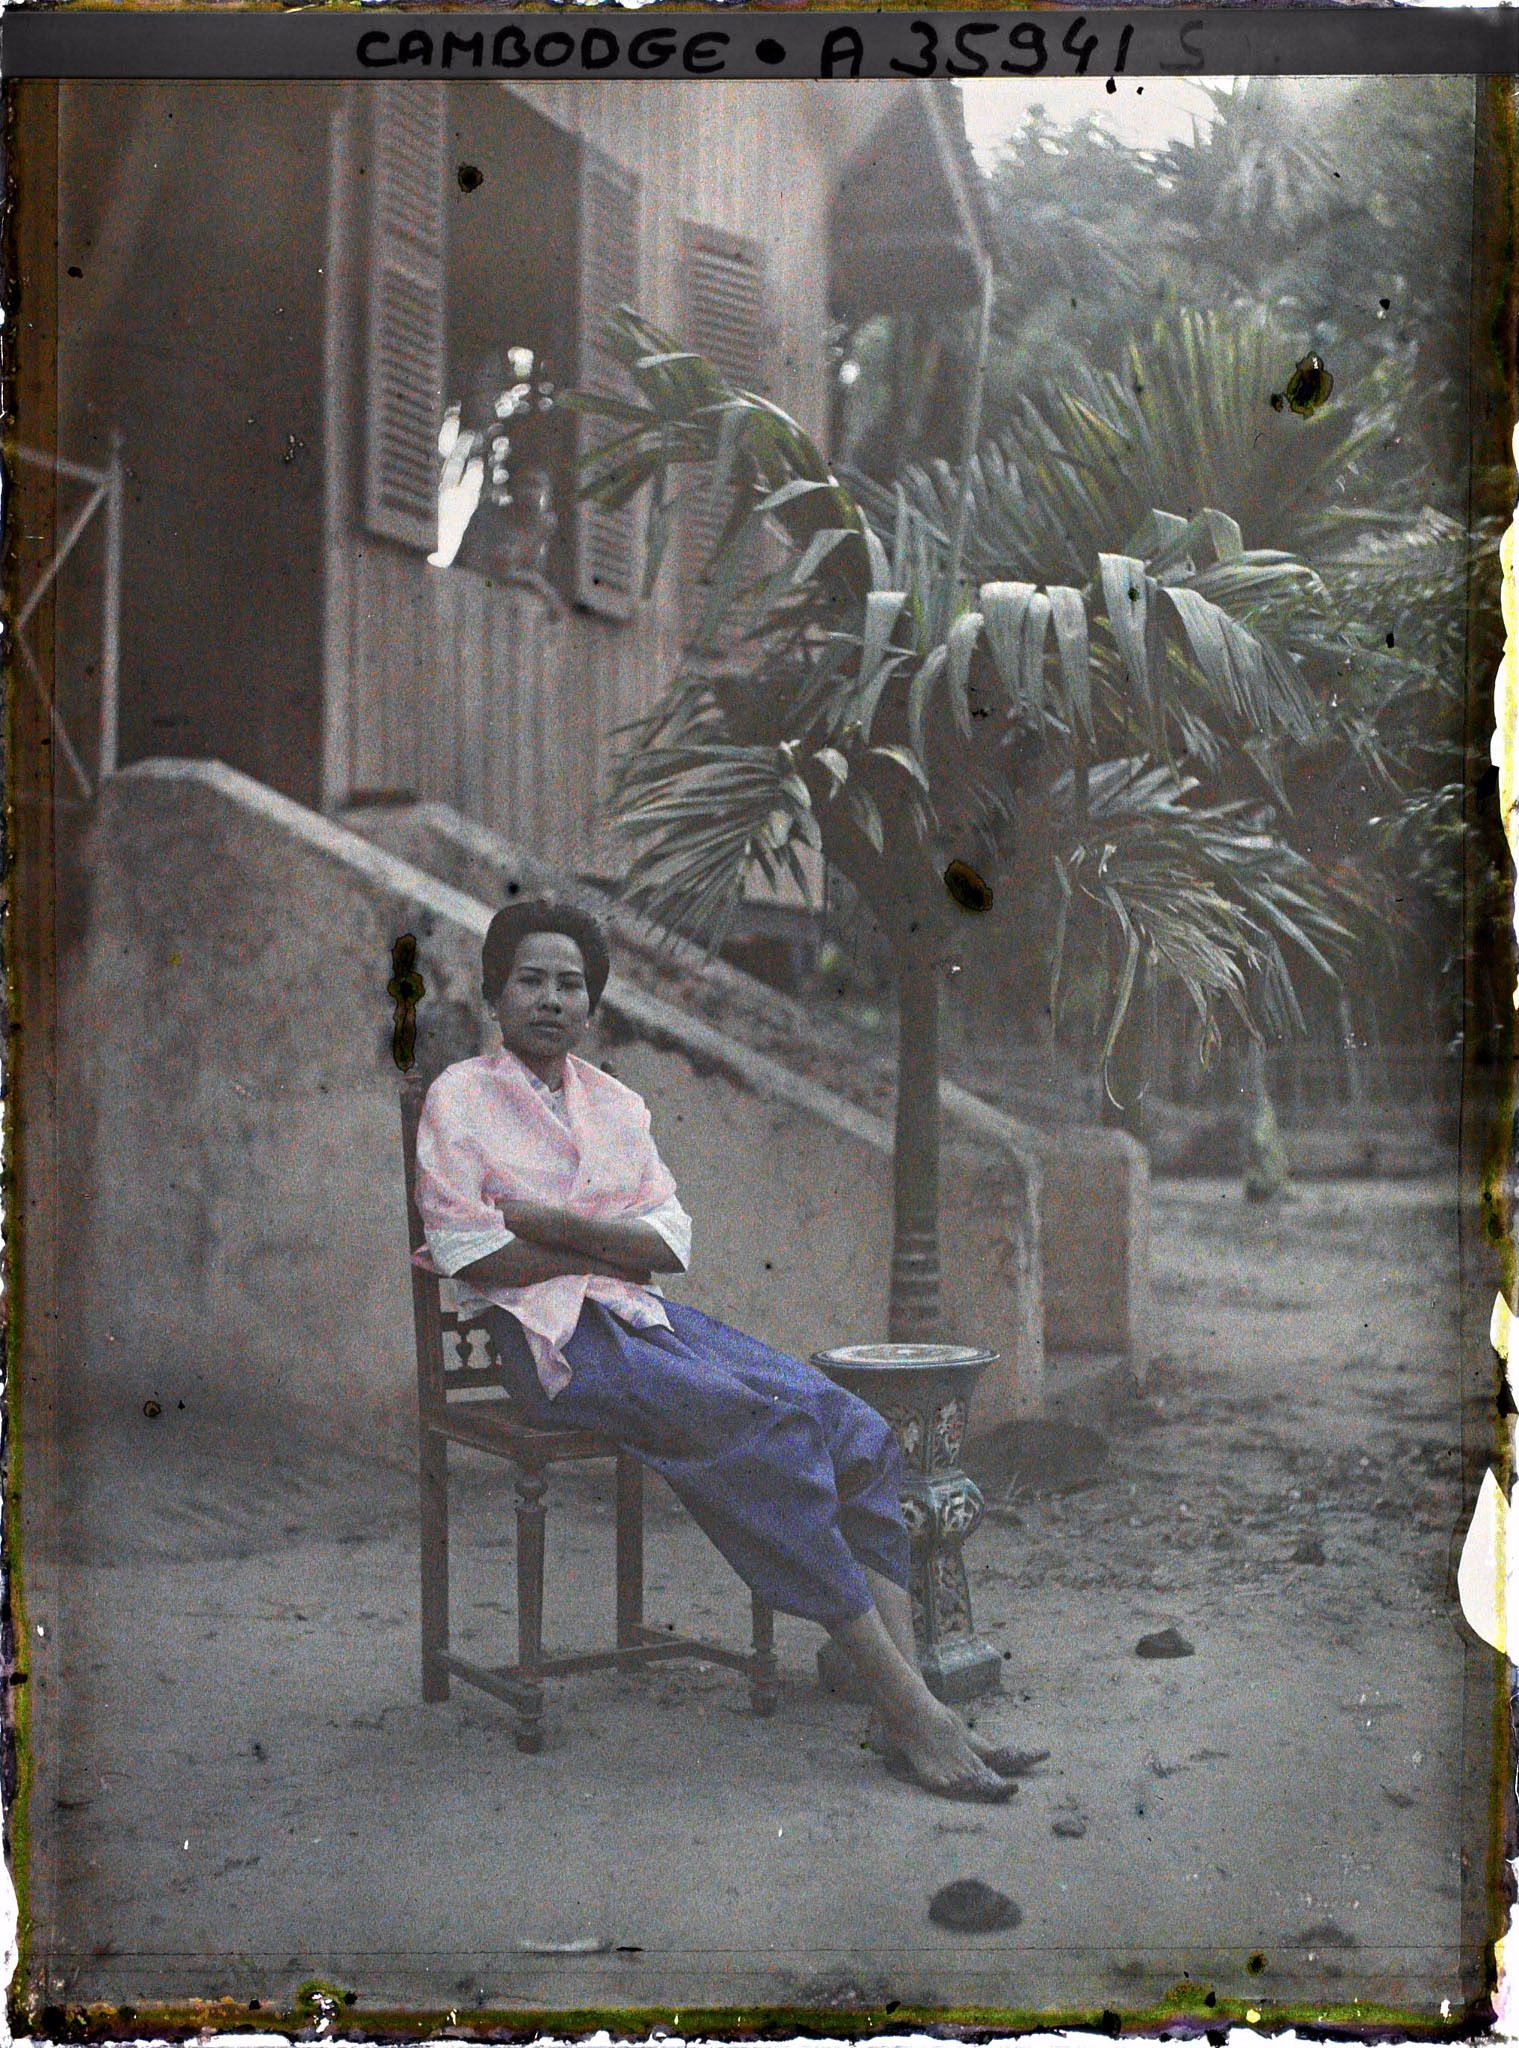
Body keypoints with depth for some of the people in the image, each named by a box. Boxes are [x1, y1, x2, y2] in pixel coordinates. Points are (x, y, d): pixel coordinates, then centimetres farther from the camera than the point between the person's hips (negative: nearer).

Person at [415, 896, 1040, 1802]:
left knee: (856, 1428, -17)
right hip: (554, 1336, -6)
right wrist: (613, 1250, -4)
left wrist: (540, 1220, -7)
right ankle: (907, 1706, -29)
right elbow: (471, 1253, -7)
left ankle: (909, 1709, -25)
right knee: (767, 1422, -30)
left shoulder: (618, 1103, 20)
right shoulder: (461, 1096, 6)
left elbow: (671, 1242, 7)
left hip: (648, 1316, 6)